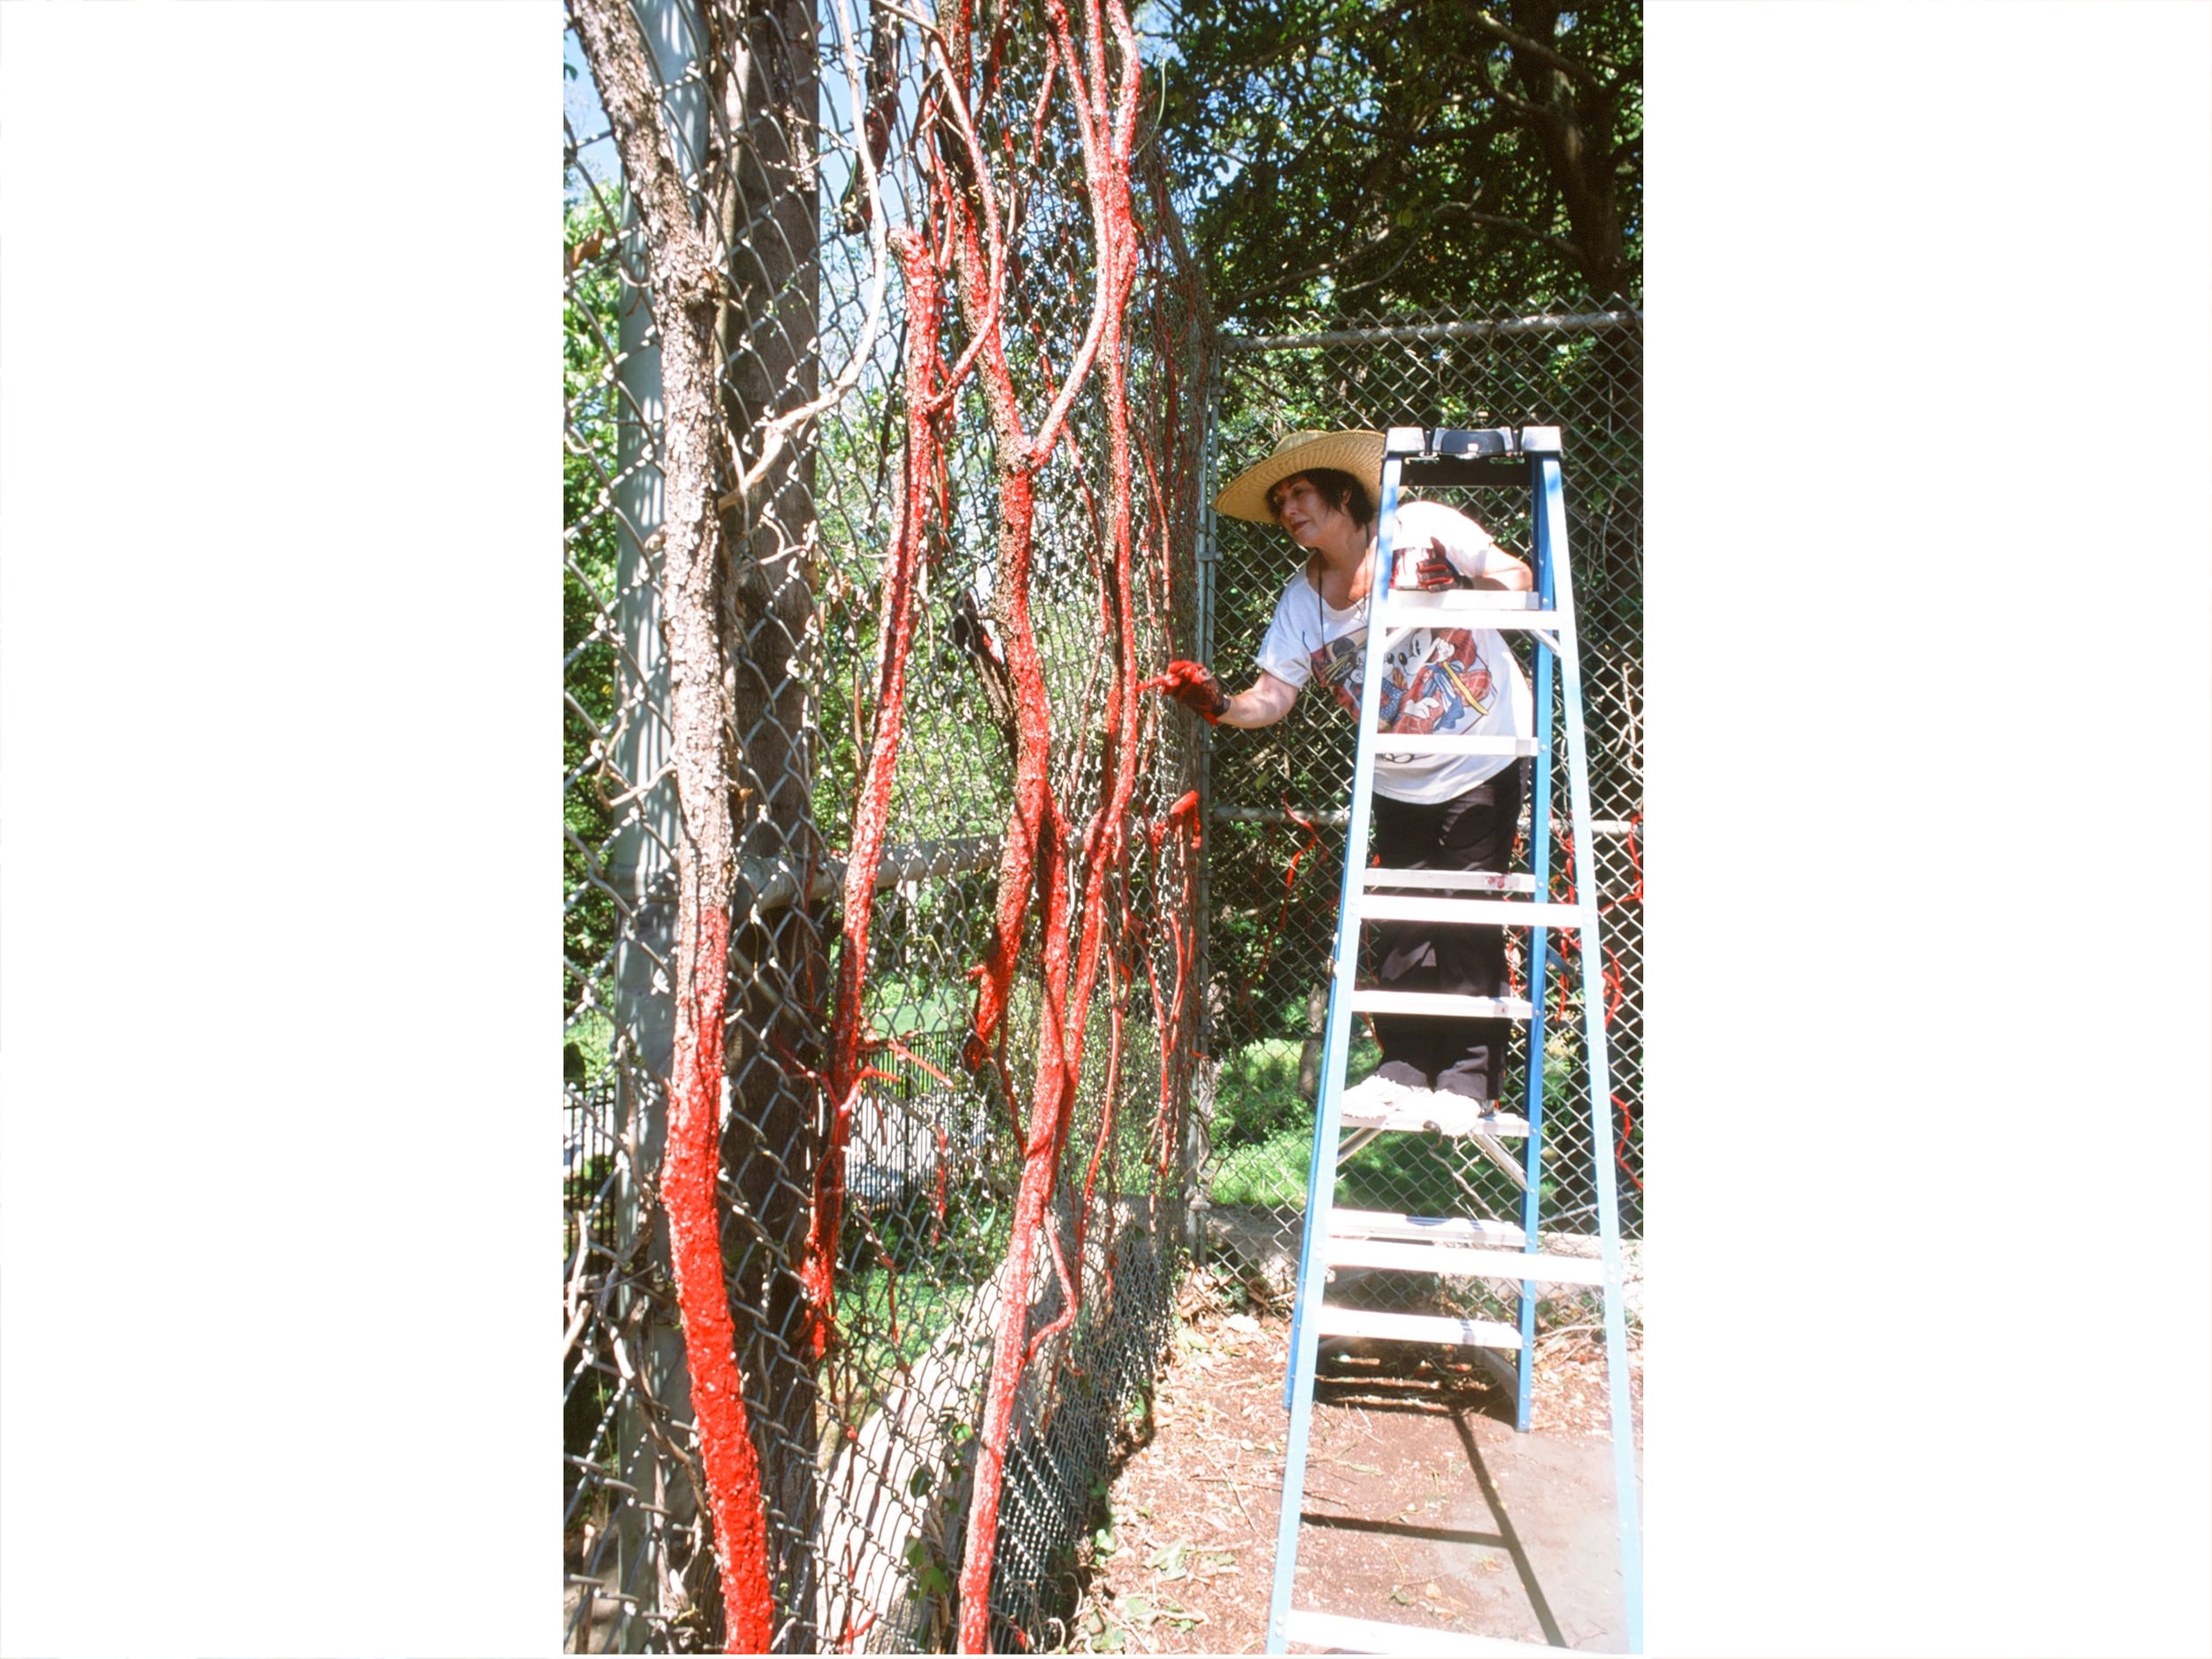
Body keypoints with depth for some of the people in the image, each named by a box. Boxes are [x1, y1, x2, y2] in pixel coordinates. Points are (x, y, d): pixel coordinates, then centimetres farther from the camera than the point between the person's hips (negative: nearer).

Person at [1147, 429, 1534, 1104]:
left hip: (1484, 764, -5)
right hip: (1400, 785, 5)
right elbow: (1271, 698, -8)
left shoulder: (1422, 528, -10)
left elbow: (1516, 577, -8)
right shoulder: (1302, 601, 1)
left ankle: (1470, 1074, 7)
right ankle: (1405, 1066, 18)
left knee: (1468, 920, -5)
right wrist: (1219, 704, -29)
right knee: (1396, 924, 3)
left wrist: (1455, 597, -29)